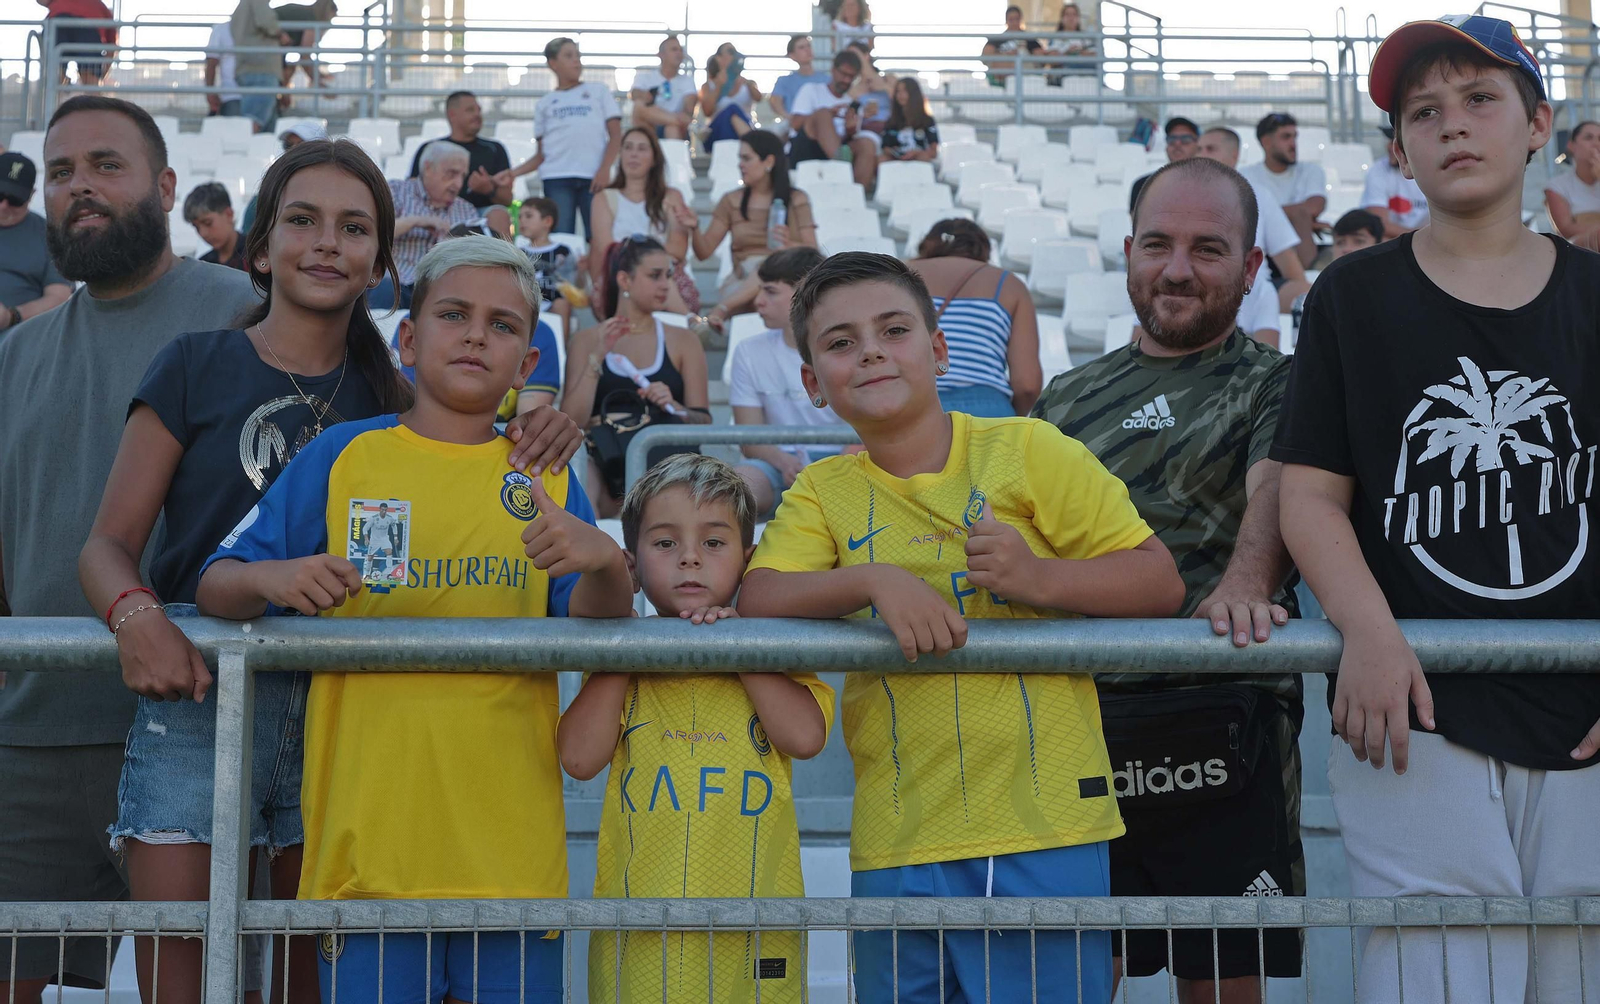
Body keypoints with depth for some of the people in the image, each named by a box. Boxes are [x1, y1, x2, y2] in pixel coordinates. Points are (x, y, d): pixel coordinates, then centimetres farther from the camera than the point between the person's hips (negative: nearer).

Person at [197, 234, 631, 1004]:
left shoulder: (545, 479, 10)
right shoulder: (341, 456, 6)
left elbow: (599, 627, 2)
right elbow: (215, 588, 6)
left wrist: (605, 565, -19)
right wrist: (271, 578, -16)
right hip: (367, 840, -1)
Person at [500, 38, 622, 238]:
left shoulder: (598, 92, 16)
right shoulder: (544, 104, 19)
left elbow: (616, 136, 8)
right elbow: (542, 155, 16)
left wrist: (605, 169, -8)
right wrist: (513, 173, 1)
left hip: (594, 177, -1)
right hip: (556, 179, 1)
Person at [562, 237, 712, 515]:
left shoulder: (683, 341, 16)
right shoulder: (586, 341, 14)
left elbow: (704, 422, 8)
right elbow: (571, 421, 1)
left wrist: (672, 406, -13)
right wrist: (597, 357, -7)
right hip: (604, 458, 0)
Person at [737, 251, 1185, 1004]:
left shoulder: (1026, 451, 1)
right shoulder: (823, 491, 9)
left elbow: (1159, 582, 0)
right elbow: (757, 600, -5)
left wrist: (1039, 578, -17)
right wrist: (875, 580, -20)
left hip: (1044, 830, -2)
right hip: (897, 847, 3)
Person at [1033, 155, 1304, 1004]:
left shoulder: (1274, 386, 5)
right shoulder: (1068, 395, 19)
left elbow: (1277, 487, -16)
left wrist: (1244, 585, -37)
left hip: (1217, 731, -4)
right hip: (1069, 723, 4)